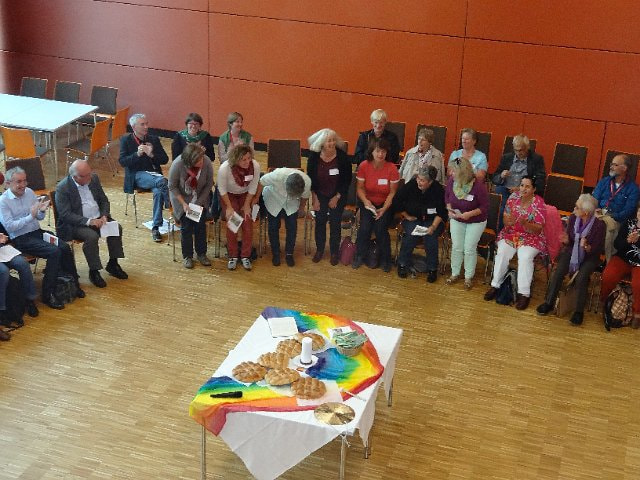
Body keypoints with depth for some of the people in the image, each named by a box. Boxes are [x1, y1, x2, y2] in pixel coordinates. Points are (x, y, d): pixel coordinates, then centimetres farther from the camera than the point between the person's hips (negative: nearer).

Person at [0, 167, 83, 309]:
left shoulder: (29, 192, 8)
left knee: (65, 247, -18)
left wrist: (41, 211, -10)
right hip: (21, 239, -6)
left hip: (37, 232, 6)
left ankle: (73, 284, -1)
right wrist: (31, 216, -23)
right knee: (54, 252, -26)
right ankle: (48, 295, -19)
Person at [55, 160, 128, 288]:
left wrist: (104, 216, -10)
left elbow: (104, 201, 10)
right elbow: (65, 214, -20)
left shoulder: (93, 178, 3)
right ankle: (94, 272, -15)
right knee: (91, 236, -32)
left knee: (117, 228, -15)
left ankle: (113, 265, 1)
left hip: (97, 219, 6)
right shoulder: (62, 188, -15)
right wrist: (88, 221, -28)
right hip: (75, 224, -6)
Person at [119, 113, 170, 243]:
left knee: (158, 191, -31)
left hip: (154, 174, 3)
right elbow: (122, 161, -4)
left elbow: (165, 159, 8)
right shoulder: (126, 140, 6)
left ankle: (155, 228, -25)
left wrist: (152, 154, -11)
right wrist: (137, 154, -19)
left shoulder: (153, 139, 13)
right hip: (137, 175, -3)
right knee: (162, 181, -34)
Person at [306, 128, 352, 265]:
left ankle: (335, 252, 19)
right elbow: (310, 179, -3)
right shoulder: (314, 157, -14)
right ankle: (319, 250, 22)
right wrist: (314, 198, -5)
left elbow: (347, 180, -9)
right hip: (320, 195, 1)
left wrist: (337, 197, -8)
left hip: (338, 196, -1)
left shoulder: (342, 157, -18)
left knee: (335, 223, 3)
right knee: (320, 222, 3)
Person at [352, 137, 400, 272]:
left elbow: (392, 192, -10)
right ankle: (359, 256, 9)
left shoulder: (391, 168, -16)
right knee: (365, 227, -15)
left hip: (385, 205, -1)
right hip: (368, 203, 1)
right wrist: (365, 201, -21)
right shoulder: (364, 166, -12)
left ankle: (385, 260, 8)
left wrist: (384, 209, -20)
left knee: (380, 229, -15)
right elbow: (360, 188, -3)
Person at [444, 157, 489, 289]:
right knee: (456, 247, 6)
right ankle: (455, 273, 24)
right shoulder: (451, 181, -15)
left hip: (476, 222, -4)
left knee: (469, 249, 0)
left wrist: (470, 213, -29)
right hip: (456, 219, 4)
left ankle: (469, 277, 17)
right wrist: (449, 209, -12)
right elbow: (447, 197, 6)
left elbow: (485, 207, -16)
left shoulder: (478, 185, -27)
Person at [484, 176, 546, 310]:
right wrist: (508, 221, -23)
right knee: (502, 253, -23)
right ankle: (495, 286, -11)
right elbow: (505, 219, 2)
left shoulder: (538, 203, -11)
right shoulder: (513, 197, -1)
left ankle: (524, 293, -25)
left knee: (525, 257, -29)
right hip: (510, 235, 3)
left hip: (531, 238, -3)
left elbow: (538, 228, -12)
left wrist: (525, 223, -31)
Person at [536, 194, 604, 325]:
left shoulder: (599, 225, -15)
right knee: (558, 272, -22)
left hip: (589, 257, -3)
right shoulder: (573, 218, -3)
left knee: (580, 277, -29)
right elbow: (568, 242, 8)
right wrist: (566, 240, -16)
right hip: (571, 253, 4)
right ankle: (549, 302, -8)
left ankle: (579, 311, -15)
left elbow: (598, 249, -10)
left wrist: (587, 247, -30)